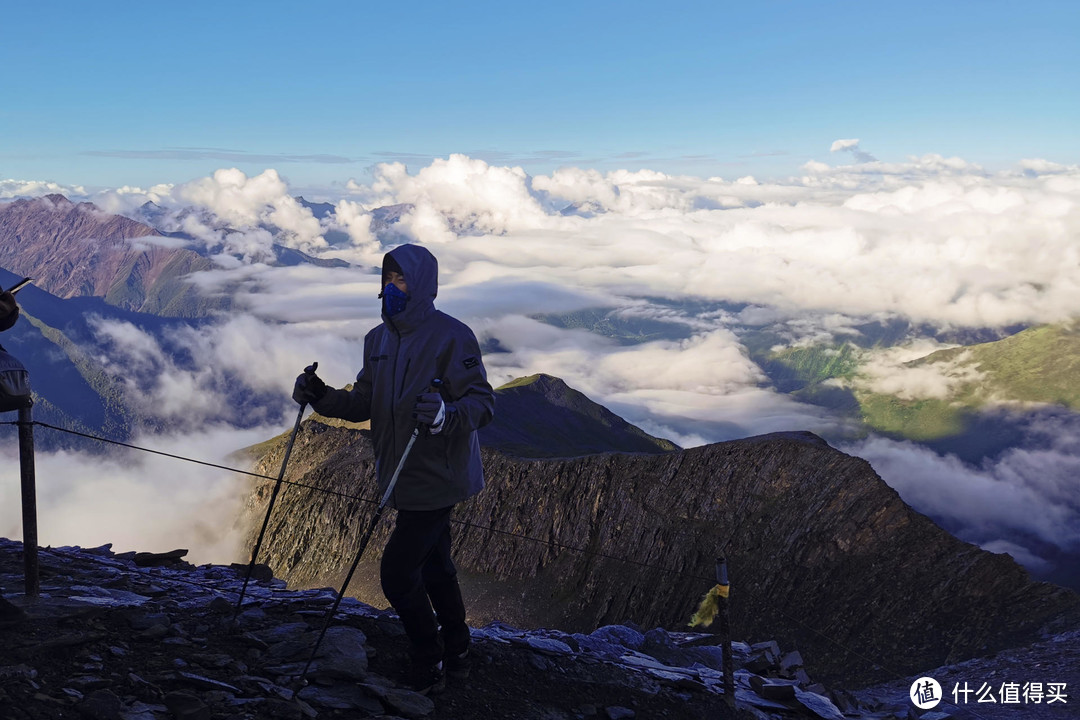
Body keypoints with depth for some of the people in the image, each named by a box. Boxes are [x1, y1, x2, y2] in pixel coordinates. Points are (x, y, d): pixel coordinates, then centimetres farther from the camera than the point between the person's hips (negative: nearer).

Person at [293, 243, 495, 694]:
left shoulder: (452, 336, -17)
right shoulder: (378, 339, 7)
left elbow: (483, 403, -20)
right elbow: (364, 404, 10)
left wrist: (445, 415, -39)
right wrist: (321, 398, -6)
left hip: (437, 478, -8)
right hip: (405, 477, 8)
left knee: (397, 573, -7)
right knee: (433, 565, 19)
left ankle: (428, 669, 14)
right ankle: (455, 657, 38)